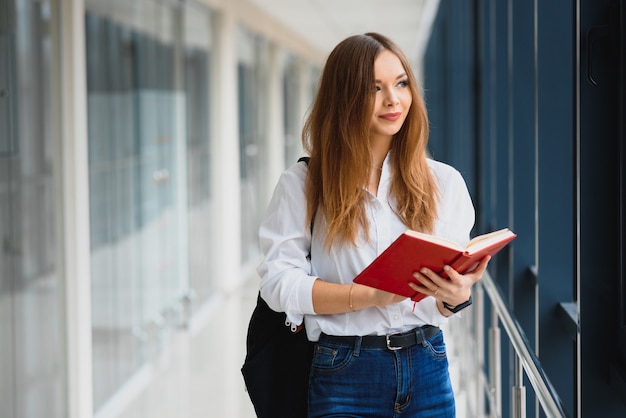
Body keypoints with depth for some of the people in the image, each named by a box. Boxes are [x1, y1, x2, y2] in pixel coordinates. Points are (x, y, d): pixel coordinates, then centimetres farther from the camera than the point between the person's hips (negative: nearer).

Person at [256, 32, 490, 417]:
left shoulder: (444, 181, 5)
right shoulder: (302, 185, -2)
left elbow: (447, 295, 4)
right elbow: (279, 282, -10)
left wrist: (456, 297, -20)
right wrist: (371, 296, -21)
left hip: (426, 371, 3)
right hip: (344, 379, -2)